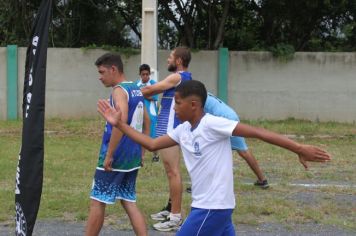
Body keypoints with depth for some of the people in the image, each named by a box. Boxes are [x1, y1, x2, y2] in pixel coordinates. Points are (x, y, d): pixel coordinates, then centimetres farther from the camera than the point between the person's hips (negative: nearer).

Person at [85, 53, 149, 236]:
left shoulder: (119, 91, -14)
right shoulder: (136, 90, 13)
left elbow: (121, 122, -28)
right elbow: (147, 123, 20)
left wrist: (109, 155, -25)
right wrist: (141, 151, 22)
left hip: (116, 157, -8)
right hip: (133, 156, 8)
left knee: (97, 202, 2)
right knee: (129, 202, 13)